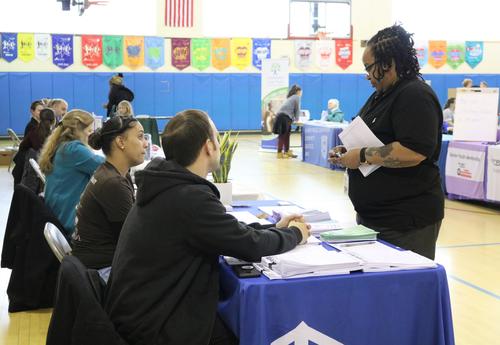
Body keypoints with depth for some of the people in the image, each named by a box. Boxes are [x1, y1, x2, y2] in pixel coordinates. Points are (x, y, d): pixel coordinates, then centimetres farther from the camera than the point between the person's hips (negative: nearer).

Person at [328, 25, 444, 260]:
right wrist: (347, 152, 8)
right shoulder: (381, 95, 16)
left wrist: (362, 156, -19)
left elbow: (413, 152, -26)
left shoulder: (415, 96, -14)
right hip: (373, 215, 10)